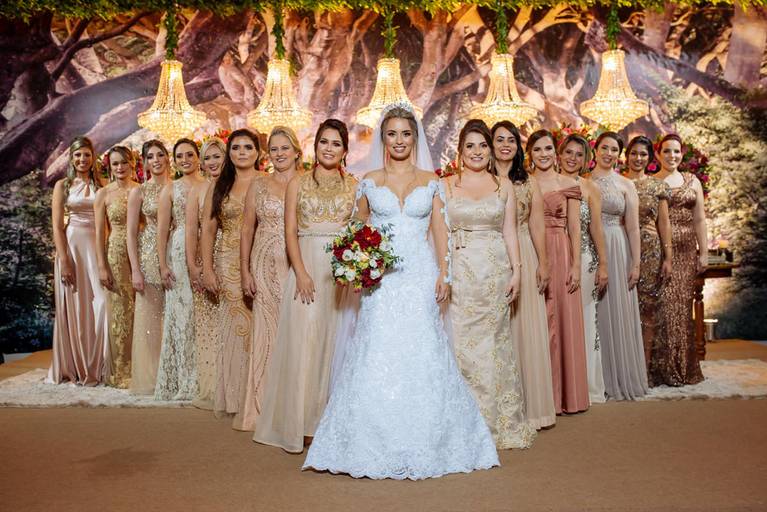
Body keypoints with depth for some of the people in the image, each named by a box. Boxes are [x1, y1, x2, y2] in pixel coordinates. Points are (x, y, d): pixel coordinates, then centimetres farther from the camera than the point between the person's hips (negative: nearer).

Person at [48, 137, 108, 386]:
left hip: (97, 248, 2)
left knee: (101, 303, -5)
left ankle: (96, 366, 8)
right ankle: (73, 367, 16)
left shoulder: (101, 186, 10)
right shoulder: (63, 185, 4)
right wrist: (63, 259, -12)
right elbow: (57, 226, -2)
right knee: (73, 307, 3)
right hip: (71, 246, -1)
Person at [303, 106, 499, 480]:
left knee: (421, 353, 1)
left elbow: (439, 229, 7)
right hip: (381, 278, 0)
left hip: (420, 275, 0)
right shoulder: (370, 181, 8)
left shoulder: (430, 181, 9)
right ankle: (377, 446, 10)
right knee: (378, 355, -2)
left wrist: (443, 273, -2)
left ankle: (423, 445, 15)